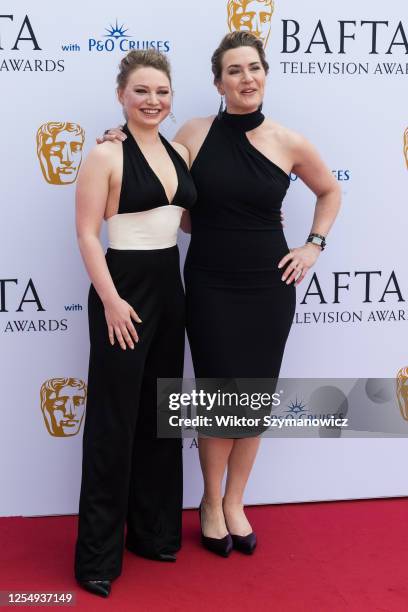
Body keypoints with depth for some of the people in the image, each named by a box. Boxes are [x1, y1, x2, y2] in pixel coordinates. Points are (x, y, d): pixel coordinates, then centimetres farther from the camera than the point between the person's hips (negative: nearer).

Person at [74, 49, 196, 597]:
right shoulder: (107, 156, -10)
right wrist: (111, 300, -19)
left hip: (170, 288, 7)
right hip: (124, 289, -7)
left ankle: (155, 530, 28)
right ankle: (98, 553, 9)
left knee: (161, 413, 14)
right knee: (114, 418, -2)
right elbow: (87, 234, -13)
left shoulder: (180, 153, 10)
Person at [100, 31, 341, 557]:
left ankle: (235, 503, 29)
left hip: (269, 287, 2)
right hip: (211, 286, -2)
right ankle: (211, 503, 25)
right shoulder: (195, 133, -4)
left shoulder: (288, 143, -2)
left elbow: (330, 191, 15)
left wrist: (314, 245, 6)